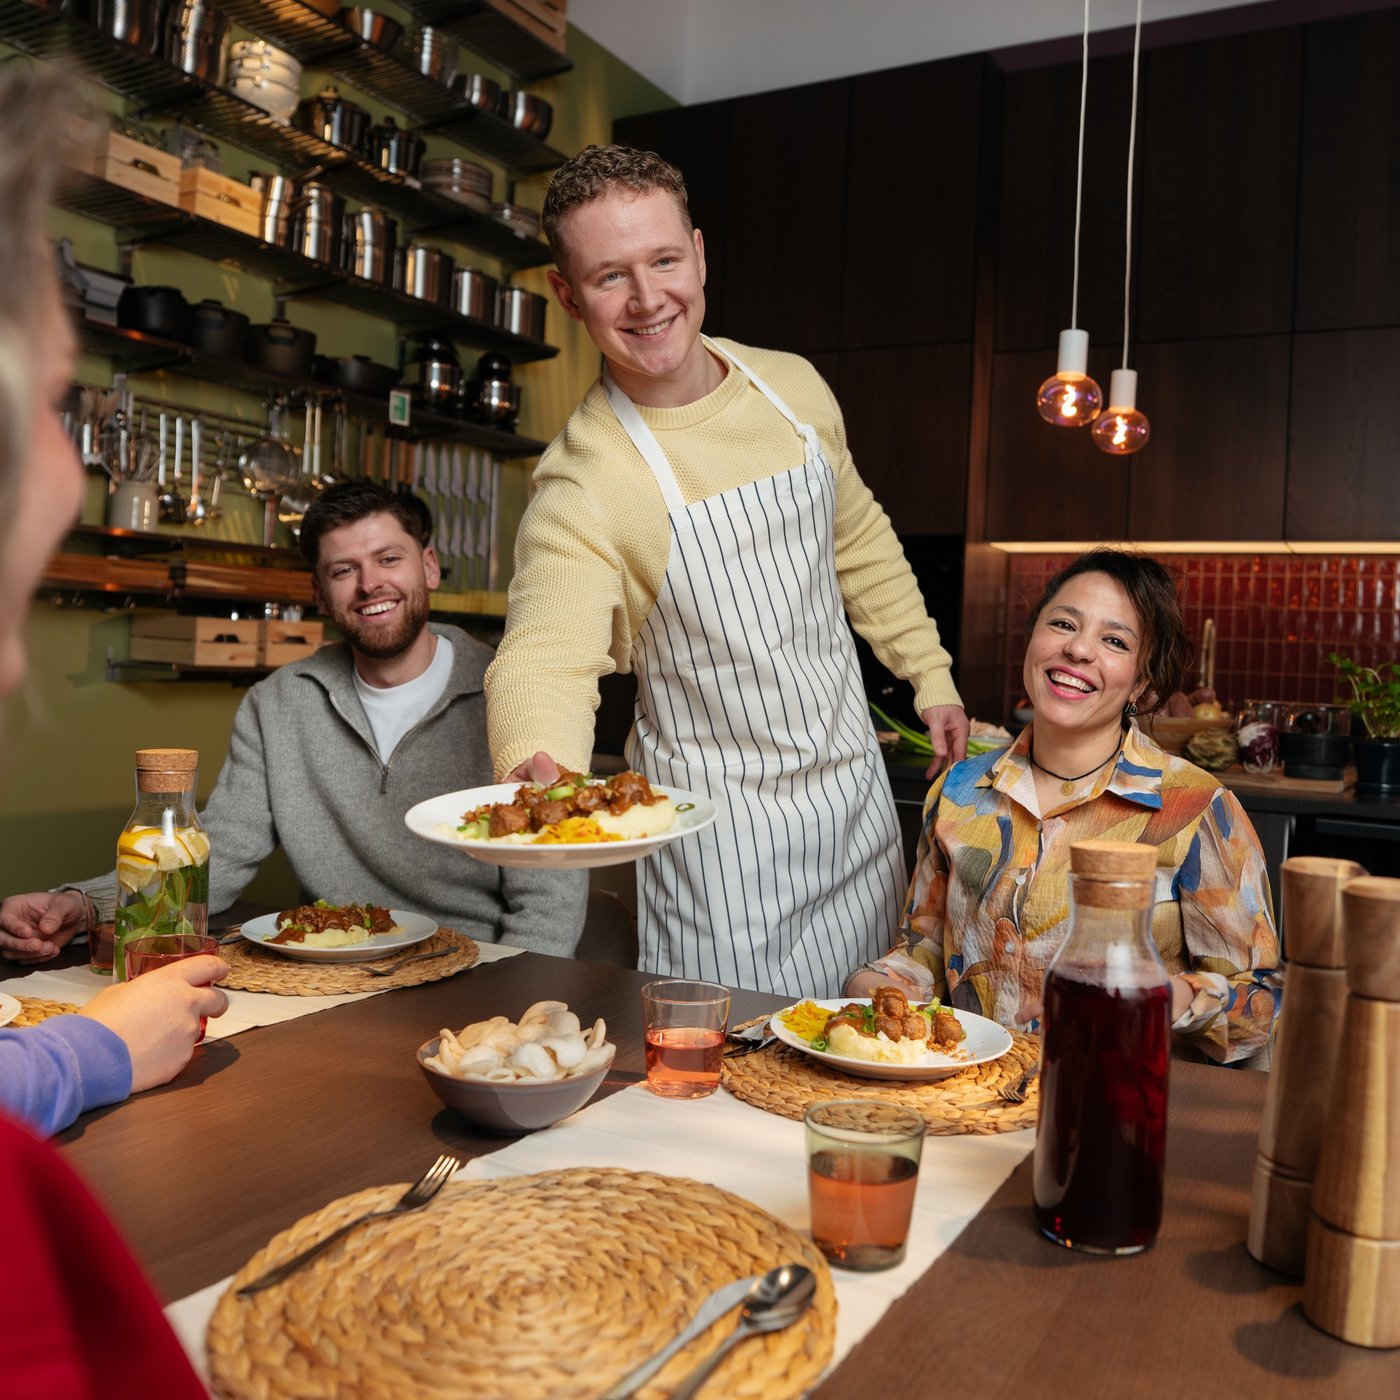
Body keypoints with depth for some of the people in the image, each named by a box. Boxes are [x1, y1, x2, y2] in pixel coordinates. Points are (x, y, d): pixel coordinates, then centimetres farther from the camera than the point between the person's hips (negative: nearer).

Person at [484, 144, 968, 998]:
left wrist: (929, 672, 14)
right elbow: (548, 652, -33)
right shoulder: (581, 482, -20)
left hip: (856, 788, 6)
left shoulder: (795, 388, -1)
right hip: (721, 826, -5)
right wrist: (536, 761, -54)